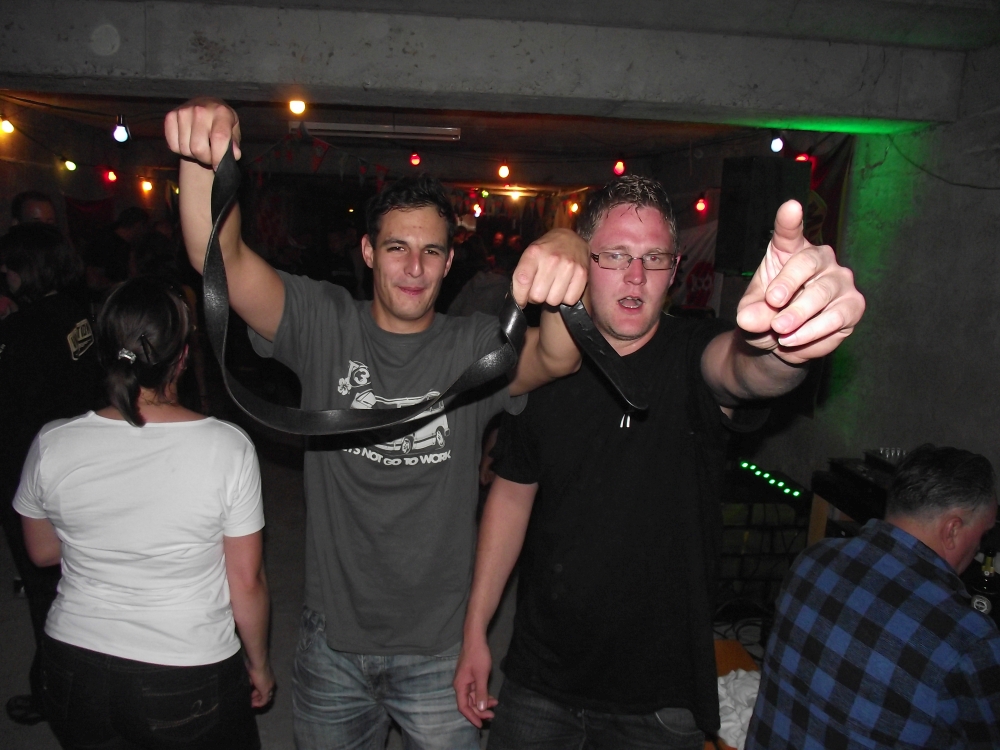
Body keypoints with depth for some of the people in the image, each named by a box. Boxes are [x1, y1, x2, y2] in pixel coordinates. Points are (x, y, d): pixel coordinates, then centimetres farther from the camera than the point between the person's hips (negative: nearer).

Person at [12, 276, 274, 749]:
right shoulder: (227, 447, -21)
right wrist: (259, 663, 4)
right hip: (189, 686, -3)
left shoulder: (52, 445, -12)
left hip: (75, 671, 4)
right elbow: (246, 581, -12)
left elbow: (42, 553, 5)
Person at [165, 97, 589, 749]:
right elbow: (221, 261, -19)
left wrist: (567, 264, -50)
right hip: (333, 638, 2)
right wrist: (204, 156, -37)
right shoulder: (324, 326, -7)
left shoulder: (474, 347, -10)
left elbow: (557, 357, -28)